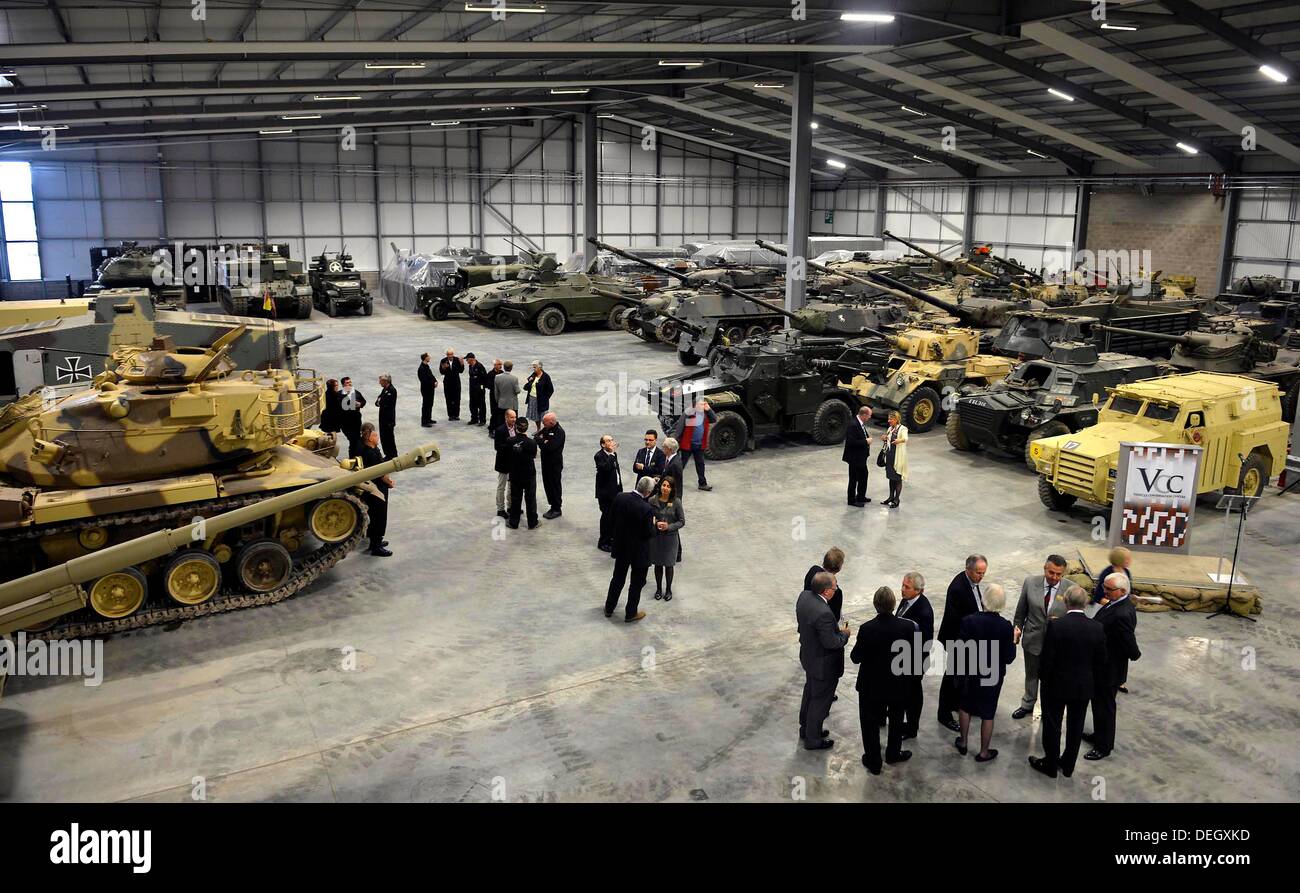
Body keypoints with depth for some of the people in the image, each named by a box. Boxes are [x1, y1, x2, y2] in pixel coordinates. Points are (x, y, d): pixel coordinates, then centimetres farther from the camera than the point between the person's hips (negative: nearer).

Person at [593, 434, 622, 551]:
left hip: (615, 490, 8)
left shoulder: (613, 454, 9)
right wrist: (612, 454, -31)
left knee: (614, 515, 13)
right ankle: (603, 542, 9)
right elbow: (605, 468, -35)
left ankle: (611, 538, 27)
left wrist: (620, 488, 19)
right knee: (606, 516, -2)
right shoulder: (599, 456, -16)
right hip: (605, 492, -8)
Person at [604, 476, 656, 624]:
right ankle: (631, 614, 27)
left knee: (617, 578, 24)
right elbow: (649, 533, -21)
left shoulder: (619, 497, -12)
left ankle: (609, 608, 37)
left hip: (621, 547, 5)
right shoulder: (646, 509, -29)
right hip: (639, 551, -5)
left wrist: (613, 536, 15)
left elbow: (611, 519, 0)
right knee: (637, 583, 15)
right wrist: (653, 524, -1)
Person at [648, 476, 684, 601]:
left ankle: (668, 590, 30)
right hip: (655, 536, 1)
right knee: (658, 564, 13)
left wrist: (669, 527, -20)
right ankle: (658, 589, 32)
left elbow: (682, 521, -6)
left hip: (670, 537, -1)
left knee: (669, 565, 10)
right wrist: (655, 523, -19)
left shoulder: (676, 502, -11)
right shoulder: (652, 500, -9)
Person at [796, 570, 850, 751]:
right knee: (820, 701, 13)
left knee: (810, 693, 27)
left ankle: (806, 729, 47)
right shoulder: (823, 614, -37)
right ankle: (813, 740, 31)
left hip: (808, 657, 9)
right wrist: (844, 634, -10)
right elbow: (831, 642, -29)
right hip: (823, 665, -9)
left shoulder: (804, 595, -11)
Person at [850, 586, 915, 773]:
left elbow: (855, 658, -15)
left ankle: (873, 762, 30)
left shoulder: (867, 629, -26)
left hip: (871, 685, -2)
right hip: (898, 684, 2)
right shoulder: (908, 627, -20)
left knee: (870, 723, 17)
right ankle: (893, 754, 45)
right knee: (896, 719, 26)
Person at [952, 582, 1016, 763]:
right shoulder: (1005, 626, -21)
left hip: (969, 673, 1)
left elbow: (959, 650, -15)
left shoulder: (968, 621, -21)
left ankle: (962, 743, 37)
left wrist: (957, 670, 2)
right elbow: (1008, 657, -15)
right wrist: (1013, 641, 1)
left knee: (966, 707, 23)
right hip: (993, 676, -1)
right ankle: (984, 752, 27)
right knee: (988, 714, 14)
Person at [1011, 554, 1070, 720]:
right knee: (1031, 675, 24)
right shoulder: (1030, 583, -11)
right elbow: (1021, 610, 2)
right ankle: (1027, 705, 46)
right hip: (1032, 639, 2)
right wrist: (1018, 628, 5)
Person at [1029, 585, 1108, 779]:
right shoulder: (1097, 628, -11)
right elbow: (1101, 662, -2)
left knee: (1052, 726, 13)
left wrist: (1043, 678, 2)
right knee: (1075, 727, 19)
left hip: (1056, 685, -3)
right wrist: (1096, 685, 12)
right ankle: (1068, 766, 32)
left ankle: (1050, 765, 26)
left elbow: (1046, 659, -16)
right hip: (1084, 687, 3)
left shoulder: (1055, 626, -22)